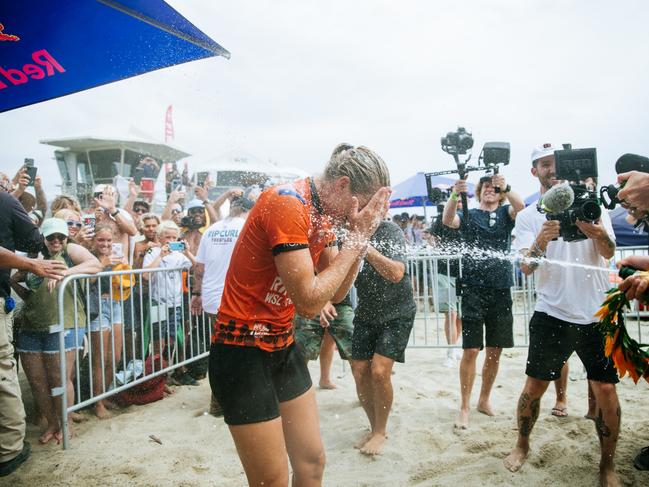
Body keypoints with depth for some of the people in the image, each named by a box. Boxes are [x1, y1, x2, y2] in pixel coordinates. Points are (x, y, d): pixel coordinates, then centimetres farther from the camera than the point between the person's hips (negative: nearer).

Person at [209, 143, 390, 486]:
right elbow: (310, 301, -25)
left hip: (284, 346, 9)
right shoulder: (287, 204, -22)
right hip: (243, 352, -8)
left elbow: (336, 292, 6)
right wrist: (355, 238, -17)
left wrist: (361, 236, -6)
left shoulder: (322, 213, 5)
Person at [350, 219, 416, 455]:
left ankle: (380, 432, 10)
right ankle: (375, 428, 23)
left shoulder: (389, 231, -21)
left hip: (397, 314, -4)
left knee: (379, 371, -13)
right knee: (360, 373, 0)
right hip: (366, 314, 4)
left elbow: (396, 274, -34)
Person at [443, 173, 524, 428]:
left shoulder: (506, 213, 10)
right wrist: (455, 195, -32)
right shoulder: (469, 215, 6)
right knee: (471, 350, -4)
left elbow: (520, 207, -13)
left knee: (495, 351, 10)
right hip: (474, 289, -2)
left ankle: (484, 400, 27)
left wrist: (506, 187, -31)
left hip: (501, 289, 3)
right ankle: (465, 407, 6)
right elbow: (447, 220, -15)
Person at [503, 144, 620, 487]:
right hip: (551, 314, 0)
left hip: (596, 314, 1)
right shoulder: (528, 216, 2)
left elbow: (609, 252, -10)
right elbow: (525, 267, -10)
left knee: (605, 389, 2)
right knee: (535, 385, 4)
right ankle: (522, 446, 26)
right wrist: (540, 242, -31)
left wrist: (597, 233, -33)